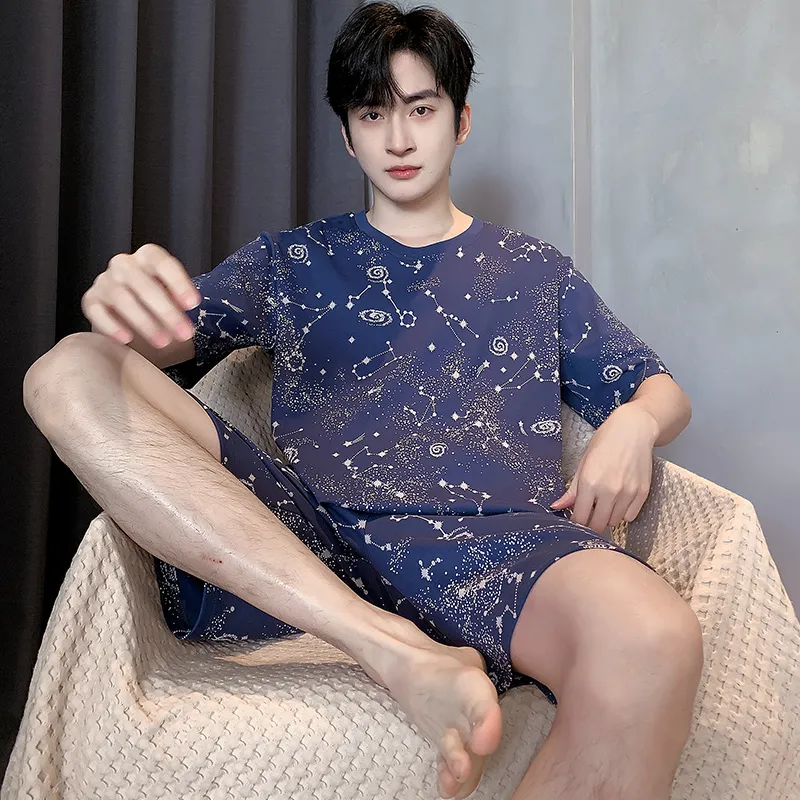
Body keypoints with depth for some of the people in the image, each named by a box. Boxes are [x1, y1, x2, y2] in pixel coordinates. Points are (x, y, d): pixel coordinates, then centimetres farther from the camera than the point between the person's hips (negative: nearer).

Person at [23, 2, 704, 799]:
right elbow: (172, 338, 11)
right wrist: (121, 298, -14)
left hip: (491, 538, -1)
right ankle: (406, 659, -27)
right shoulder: (289, 261, 24)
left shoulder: (535, 270, 24)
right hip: (303, 535, 2)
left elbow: (661, 392, 23)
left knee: (655, 642, -36)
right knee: (70, 374, -19)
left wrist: (634, 423, -2)